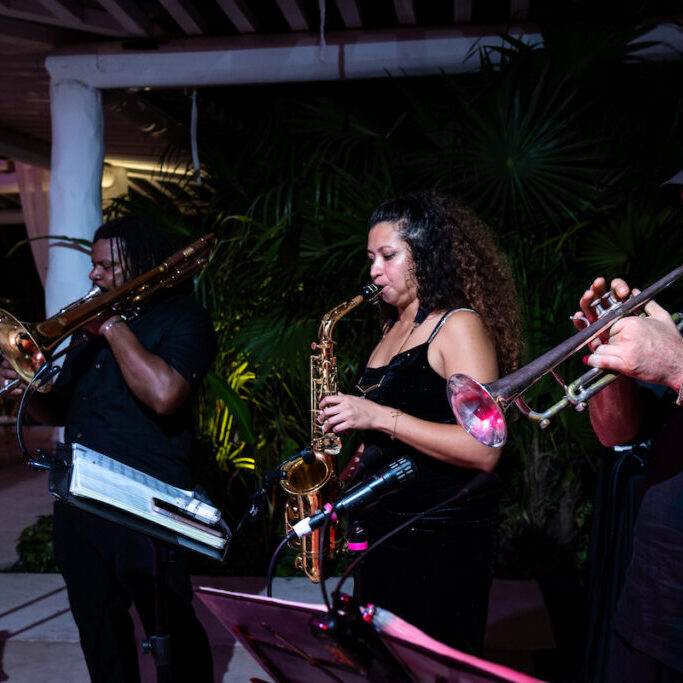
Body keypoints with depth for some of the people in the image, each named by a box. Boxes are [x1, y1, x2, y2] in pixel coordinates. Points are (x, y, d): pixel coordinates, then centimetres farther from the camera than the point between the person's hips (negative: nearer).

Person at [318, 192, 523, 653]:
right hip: (382, 527, 8)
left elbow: (484, 450, -22)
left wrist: (379, 417, -23)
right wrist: (357, 460, 3)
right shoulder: (394, 330, 12)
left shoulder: (458, 325, -12)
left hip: (442, 542, -8)